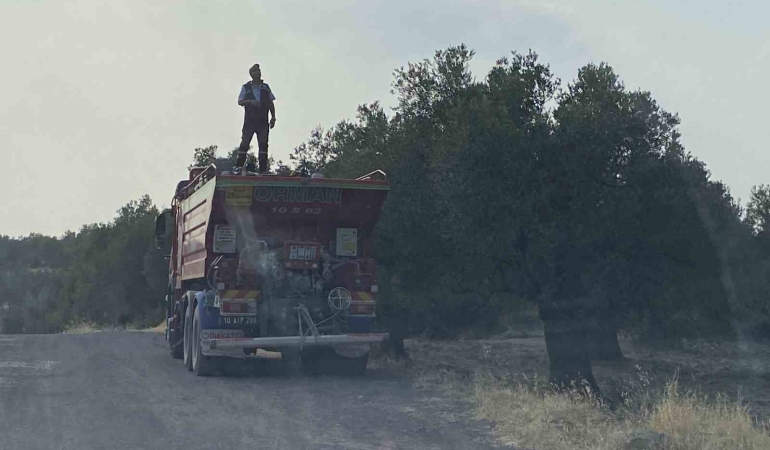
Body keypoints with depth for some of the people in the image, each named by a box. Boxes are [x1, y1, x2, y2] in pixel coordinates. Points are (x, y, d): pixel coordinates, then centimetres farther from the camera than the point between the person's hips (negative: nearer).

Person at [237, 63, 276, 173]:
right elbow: (240, 101, 0)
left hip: (263, 121, 2)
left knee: (263, 144, 0)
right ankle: (239, 166, -5)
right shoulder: (246, 87, 3)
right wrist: (250, 101, -18)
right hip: (249, 121, -2)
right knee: (245, 143, -6)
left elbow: (271, 103, 13)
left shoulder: (266, 88, 10)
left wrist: (273, 117, 5)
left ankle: (263, 168, 1)